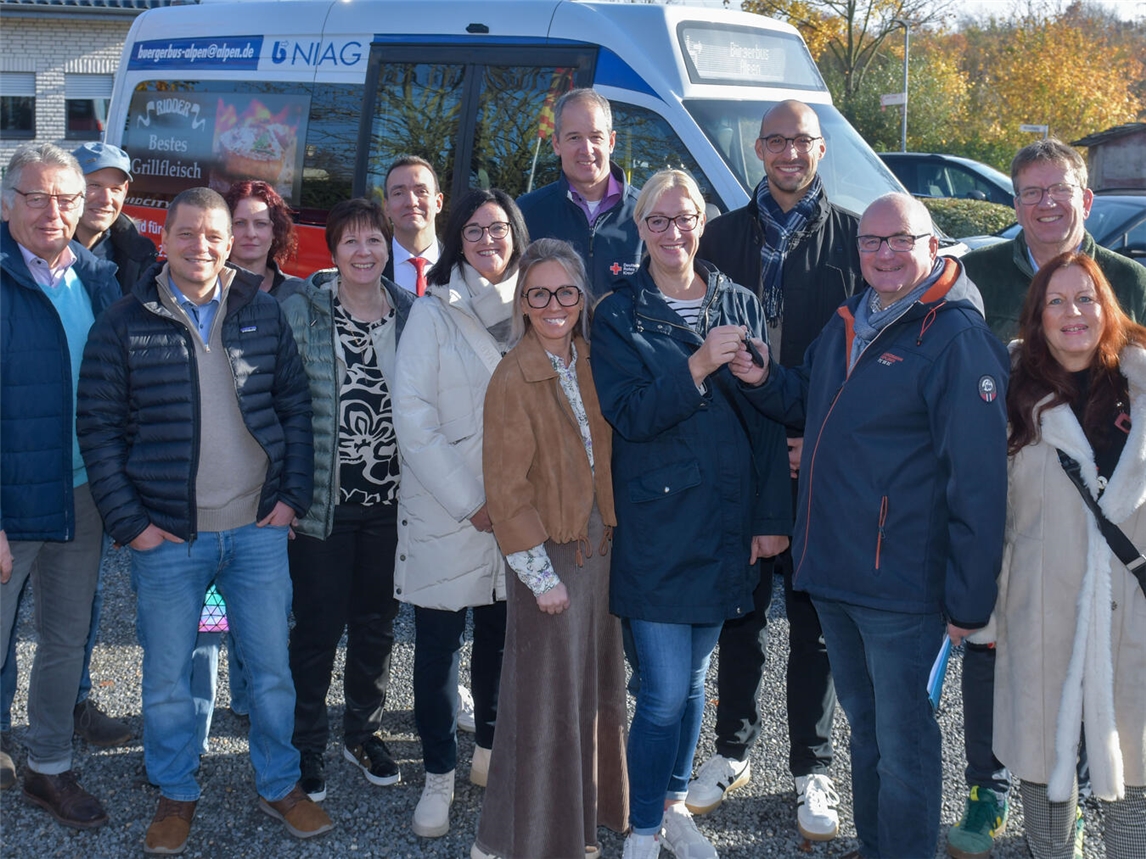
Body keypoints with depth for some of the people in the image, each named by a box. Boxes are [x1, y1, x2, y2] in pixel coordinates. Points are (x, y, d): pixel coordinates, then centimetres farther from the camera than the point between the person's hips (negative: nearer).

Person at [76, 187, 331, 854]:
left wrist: (293, 495, 0)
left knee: (272, 667, 10)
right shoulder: (125, 324, -3)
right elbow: (99, 427, -3)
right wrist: (128, 522, -8)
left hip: (258, 529, 2)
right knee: (168, 676, 9)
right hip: (167, 536, -1)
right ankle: (176, 795, 28)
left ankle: (281, 786, 28)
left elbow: (295, 405, 8)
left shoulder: (262, 313, 4)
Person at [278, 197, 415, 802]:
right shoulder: (300, 311, -5)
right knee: (318, 625, 3)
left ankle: (363, 733, 32)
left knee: (377, 622, 14)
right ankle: (306, 746, 20)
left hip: (392, 498, 3)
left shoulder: (414, 314, 4)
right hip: (325, 498, -3)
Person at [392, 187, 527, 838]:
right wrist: (470, 501, -11)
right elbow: (413, 416, -8)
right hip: (445, 511, -3)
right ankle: (440, 777, 14)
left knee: (502, 635, 11)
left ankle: (490, 751, 29)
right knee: (439, 643, 2)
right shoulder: (433, 313, -2)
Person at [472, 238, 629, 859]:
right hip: (550, 556, -7)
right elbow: (506, 488, -14)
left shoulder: (592, 364, 6)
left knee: (596, 695, 15)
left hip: (600, 546, 7)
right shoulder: (513, 378, -13)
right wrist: (540, 574, -14)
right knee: (547, 702, 0)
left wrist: (614, 539, 6)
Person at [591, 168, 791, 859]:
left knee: (693, 678, 15)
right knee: (665, 691, -4)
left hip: (727, 526, 4)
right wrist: (697, 366, -24)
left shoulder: (741, 305, 8)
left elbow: (767, 416, 7)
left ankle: (674, 803, 33)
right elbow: (628, 415, -12)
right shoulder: (619, 315, -1)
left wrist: (773, 515, 2)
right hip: (657, 523, -3)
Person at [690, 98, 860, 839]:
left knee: (815, 618, 7)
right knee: (741, 611, 13)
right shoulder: (724, 236, 7)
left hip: (822, 463, -2)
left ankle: (812, 770, 20)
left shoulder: (855, 238, 0)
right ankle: (734, 752, 28)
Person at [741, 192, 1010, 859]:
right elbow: (810, 406, 27)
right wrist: (765, 380, 5)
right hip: (834, 576, 8)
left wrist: (968, 600, -17)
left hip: (903, 587, -8)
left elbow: (979, 482, -17)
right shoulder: (846, 325, 10)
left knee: (903, 744, 4)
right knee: (865, 727, 21)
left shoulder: (958, 339, -14)